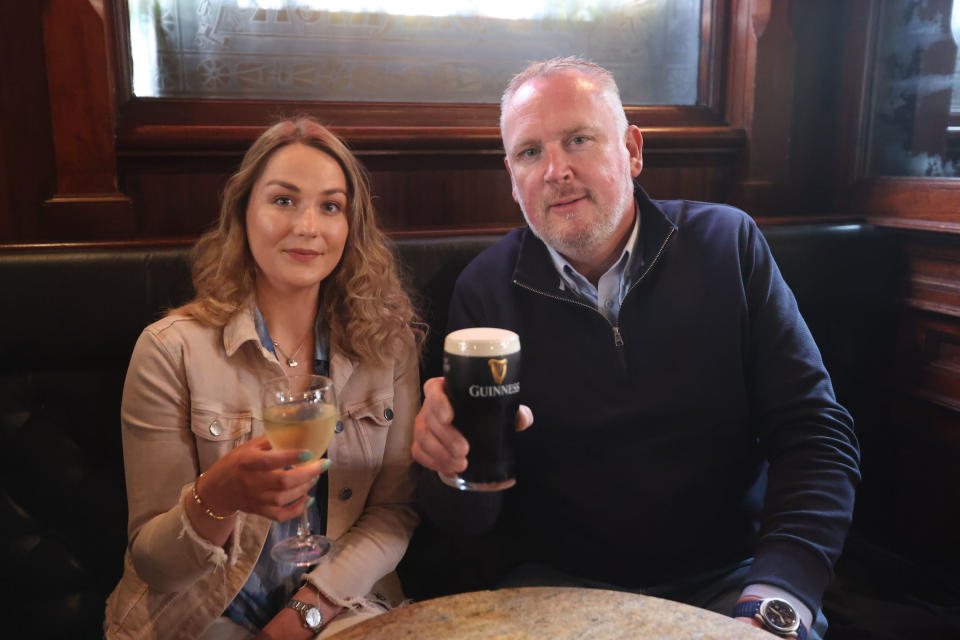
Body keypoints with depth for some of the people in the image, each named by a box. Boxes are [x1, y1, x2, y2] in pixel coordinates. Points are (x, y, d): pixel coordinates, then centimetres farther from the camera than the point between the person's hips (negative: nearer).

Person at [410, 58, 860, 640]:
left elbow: (814, 430, -6)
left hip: (723, 577, 1)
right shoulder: (486, 289, -4)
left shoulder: (727, 245, -2)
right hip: (554, 582, 0)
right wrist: (456, 466, -26)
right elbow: (467, 522, -2)